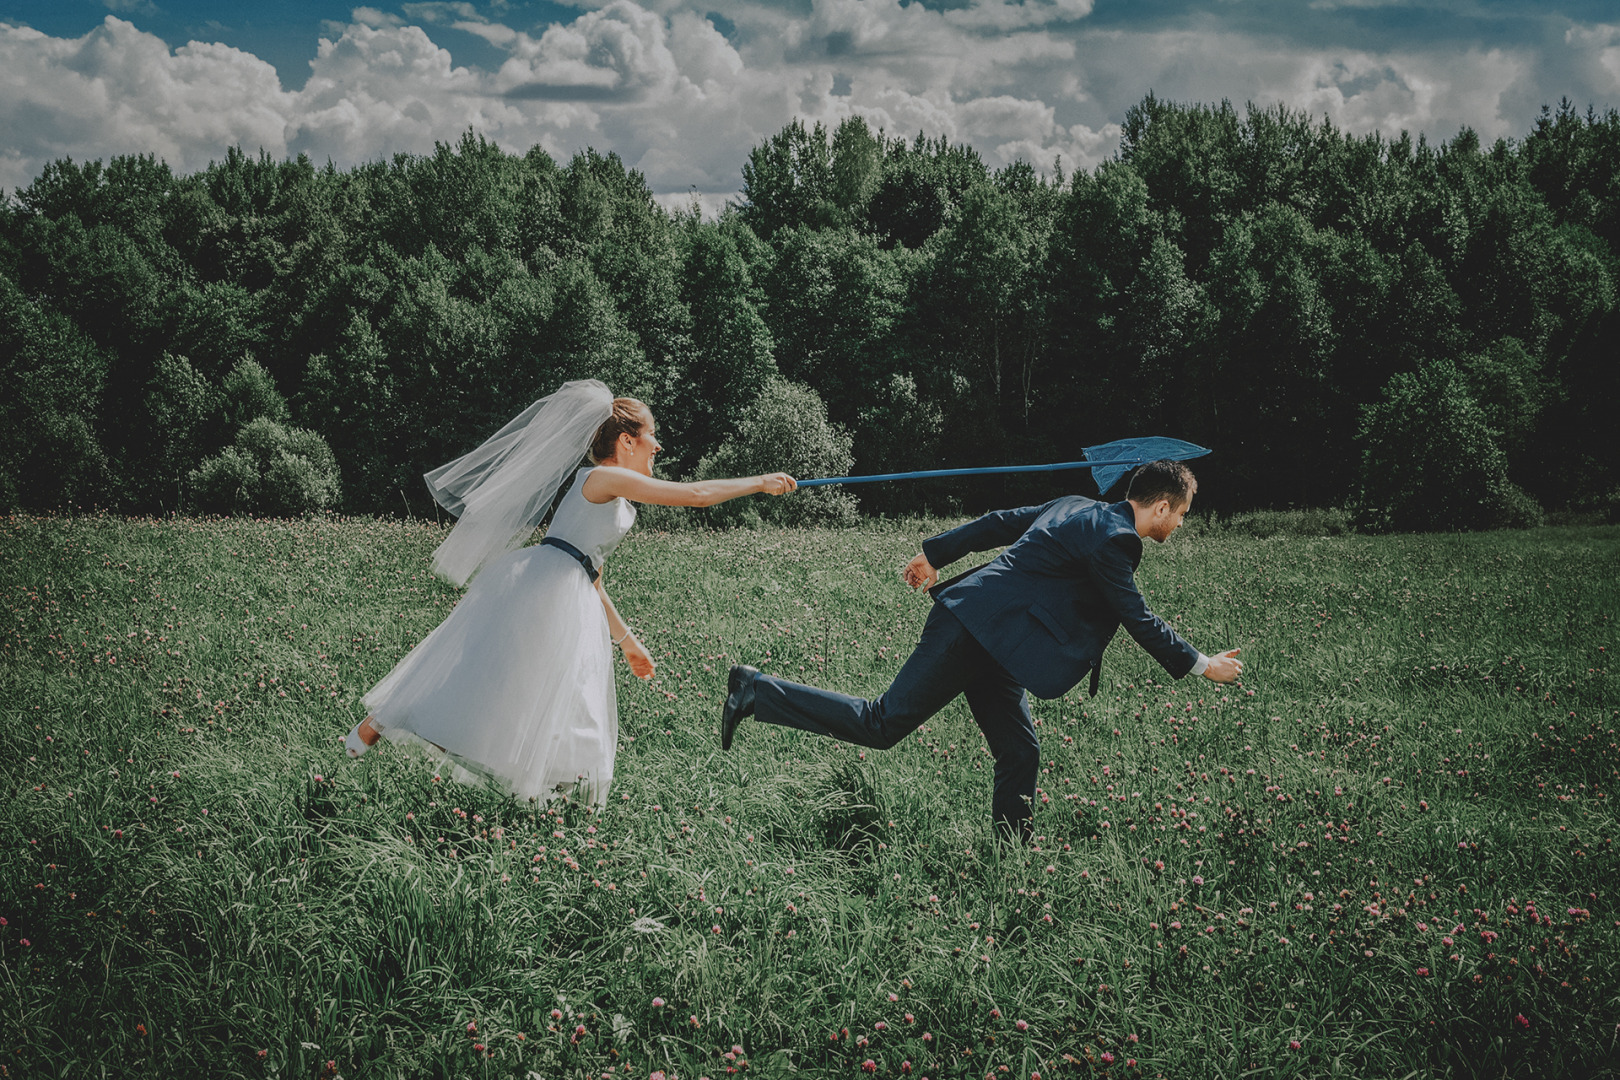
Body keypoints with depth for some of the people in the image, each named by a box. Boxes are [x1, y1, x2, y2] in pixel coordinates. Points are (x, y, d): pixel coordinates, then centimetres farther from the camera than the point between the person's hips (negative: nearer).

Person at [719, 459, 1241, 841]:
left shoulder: (1076, 507, 13)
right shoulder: (1111, 537, -15)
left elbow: (997, 523, 19)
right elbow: (1137, 618, -13)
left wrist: (935, 554, 26)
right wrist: (1200, 665, -3)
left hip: (985, 641, 10)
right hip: (976, 629, -10)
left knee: (1020, 754, 9)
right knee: (882, 726, -4)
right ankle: (758, 691, 2)